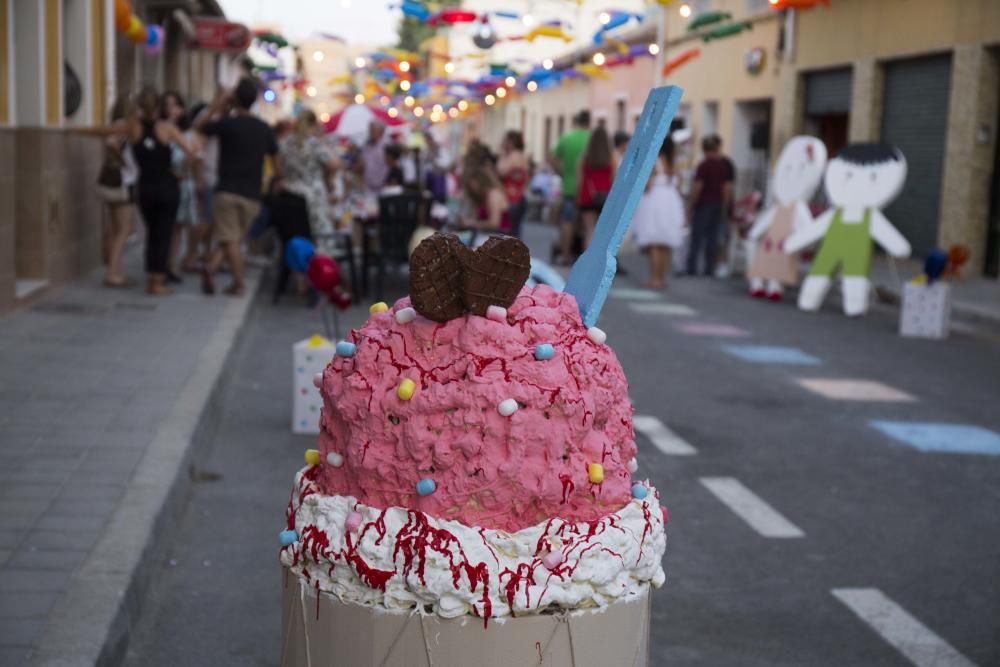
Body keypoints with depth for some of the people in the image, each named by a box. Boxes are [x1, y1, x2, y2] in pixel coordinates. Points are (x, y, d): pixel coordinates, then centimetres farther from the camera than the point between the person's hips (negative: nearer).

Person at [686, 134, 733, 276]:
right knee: (713, 238, 7)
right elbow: (728, 188, 6)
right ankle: (710, 270, 6)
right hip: (718, 205, 5)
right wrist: (724, 207, 13)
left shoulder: (704, 165, -11)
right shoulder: (726, 165, 5)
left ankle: (691, 269, -4)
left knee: (697, 239, -2)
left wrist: (690, 207, -5)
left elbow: (697, 188, -12)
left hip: (704, 204, -5)